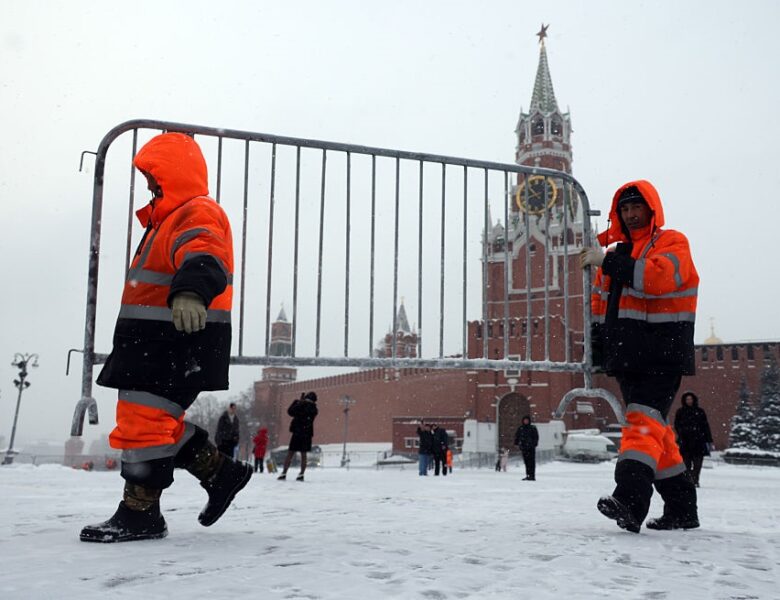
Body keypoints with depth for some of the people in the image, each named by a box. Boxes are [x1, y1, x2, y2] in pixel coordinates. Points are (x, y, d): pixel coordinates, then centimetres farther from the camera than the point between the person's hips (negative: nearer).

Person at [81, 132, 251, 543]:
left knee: (146, 420, -8)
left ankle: (140, 511, 2)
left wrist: (190, 291, -55)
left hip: (180, 339, -11)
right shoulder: (171, 219, 24)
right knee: (157, 420, 14)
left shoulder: (198, 214, -12)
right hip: (158, 341, 11)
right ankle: (219, 471, 22)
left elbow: (203, 257, -37)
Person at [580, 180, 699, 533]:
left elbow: (660, 276, -22)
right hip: (627, 357, 7)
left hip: (663, 354, -7)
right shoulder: (616, 254, 20)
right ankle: (681, 508, 19)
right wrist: (597, 345, 11)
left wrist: (608, 263, -21)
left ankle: (630, 500, -34)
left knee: (645, 419, -22)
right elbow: (600, 305, 23)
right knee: (653, 427, 10)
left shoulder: (672, 243, -1)